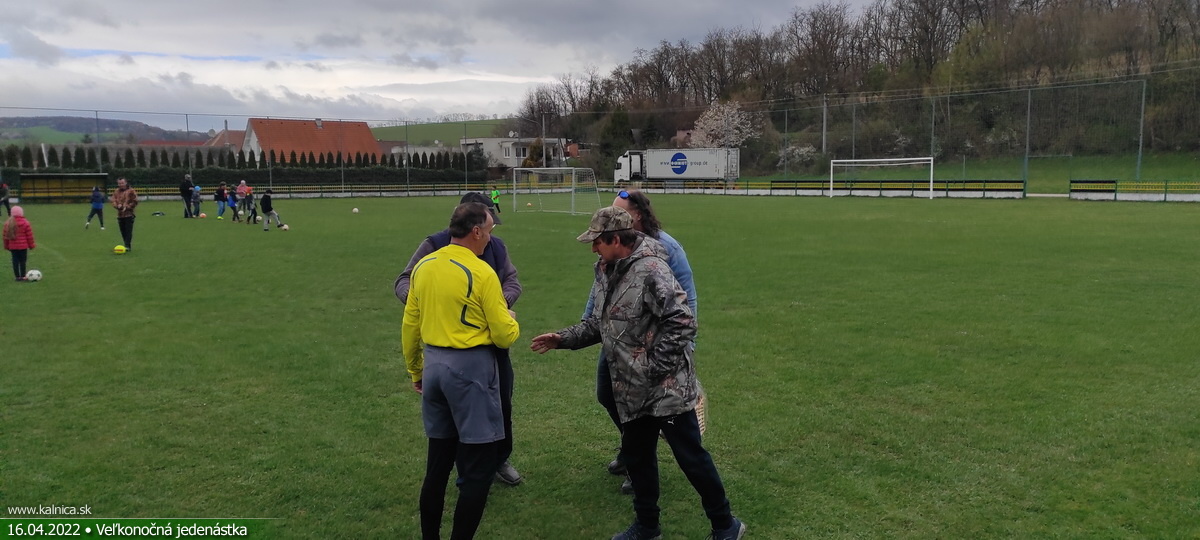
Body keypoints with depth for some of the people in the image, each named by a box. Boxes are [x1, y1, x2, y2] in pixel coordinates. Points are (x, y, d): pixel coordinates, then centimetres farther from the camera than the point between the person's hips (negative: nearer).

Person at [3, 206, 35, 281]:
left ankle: (18, 276, 10)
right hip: (23, 246, -4)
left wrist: (6, 246, 16)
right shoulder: (25, 223, -9)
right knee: (22, 261, 1)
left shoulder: (7, 223, 3)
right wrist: (31, 245, 3)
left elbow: (5, 236, 8)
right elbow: (29, 236, -7)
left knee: (15, 261, 8)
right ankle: (23, 276, 3)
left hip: (12, 246, 4)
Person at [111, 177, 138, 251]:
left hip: (129, 214, -5)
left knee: (128, 231, -12)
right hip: (120, 215, 5)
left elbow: (134, 202, -3)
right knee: (123, 232, 7)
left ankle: (128, 246, -15)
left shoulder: (131, 191, 0)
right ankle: (127, 246, 15)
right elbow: (113, 201, 11)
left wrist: (127, 207, -13)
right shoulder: (116, 192, 14)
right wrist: (118, 205, -10)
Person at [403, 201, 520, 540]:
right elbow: (505, 336, -10)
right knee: (479, 467, 2)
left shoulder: (423, 266, 6)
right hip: (470, 369, -7)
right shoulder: (482, 273, -14)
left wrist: (415, 371, 25)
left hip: (434, 365, 7)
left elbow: (409, 326, 13)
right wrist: (510, 319, 12)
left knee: (438, 460, 18)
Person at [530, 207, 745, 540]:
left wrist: (654, 368, -22)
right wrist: (564, 339, 10)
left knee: (690, 457, 2)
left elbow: (683, 322, -24)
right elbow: (601, 322, 18)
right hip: (633, 390, 9)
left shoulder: (650, 271, -21)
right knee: (637, 456, 18)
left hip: (666, 388, -9)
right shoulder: (608, 271, 7)